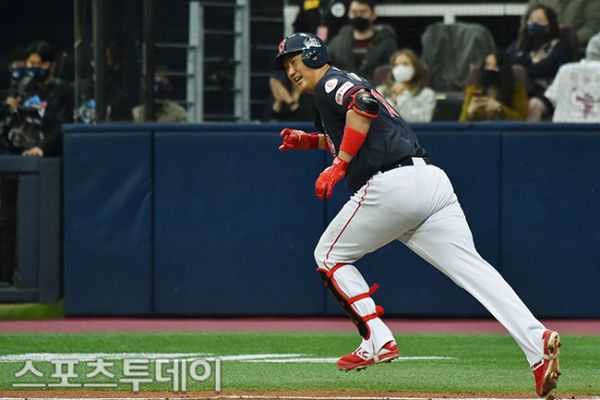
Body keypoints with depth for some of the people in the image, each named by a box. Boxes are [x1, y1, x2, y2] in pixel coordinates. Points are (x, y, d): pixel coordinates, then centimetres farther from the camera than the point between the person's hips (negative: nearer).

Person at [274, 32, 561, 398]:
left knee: (330, 256, 13)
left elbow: (364, 104, -18)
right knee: (472, 267, -7)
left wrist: (338, 165, -15)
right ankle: (537, 341, -26)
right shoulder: (348, 84, 31)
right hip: (431, 179, 8)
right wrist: (310, 140, 37)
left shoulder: (330, 83, 4)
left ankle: (378, 341, 3)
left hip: (392, 186, -8)